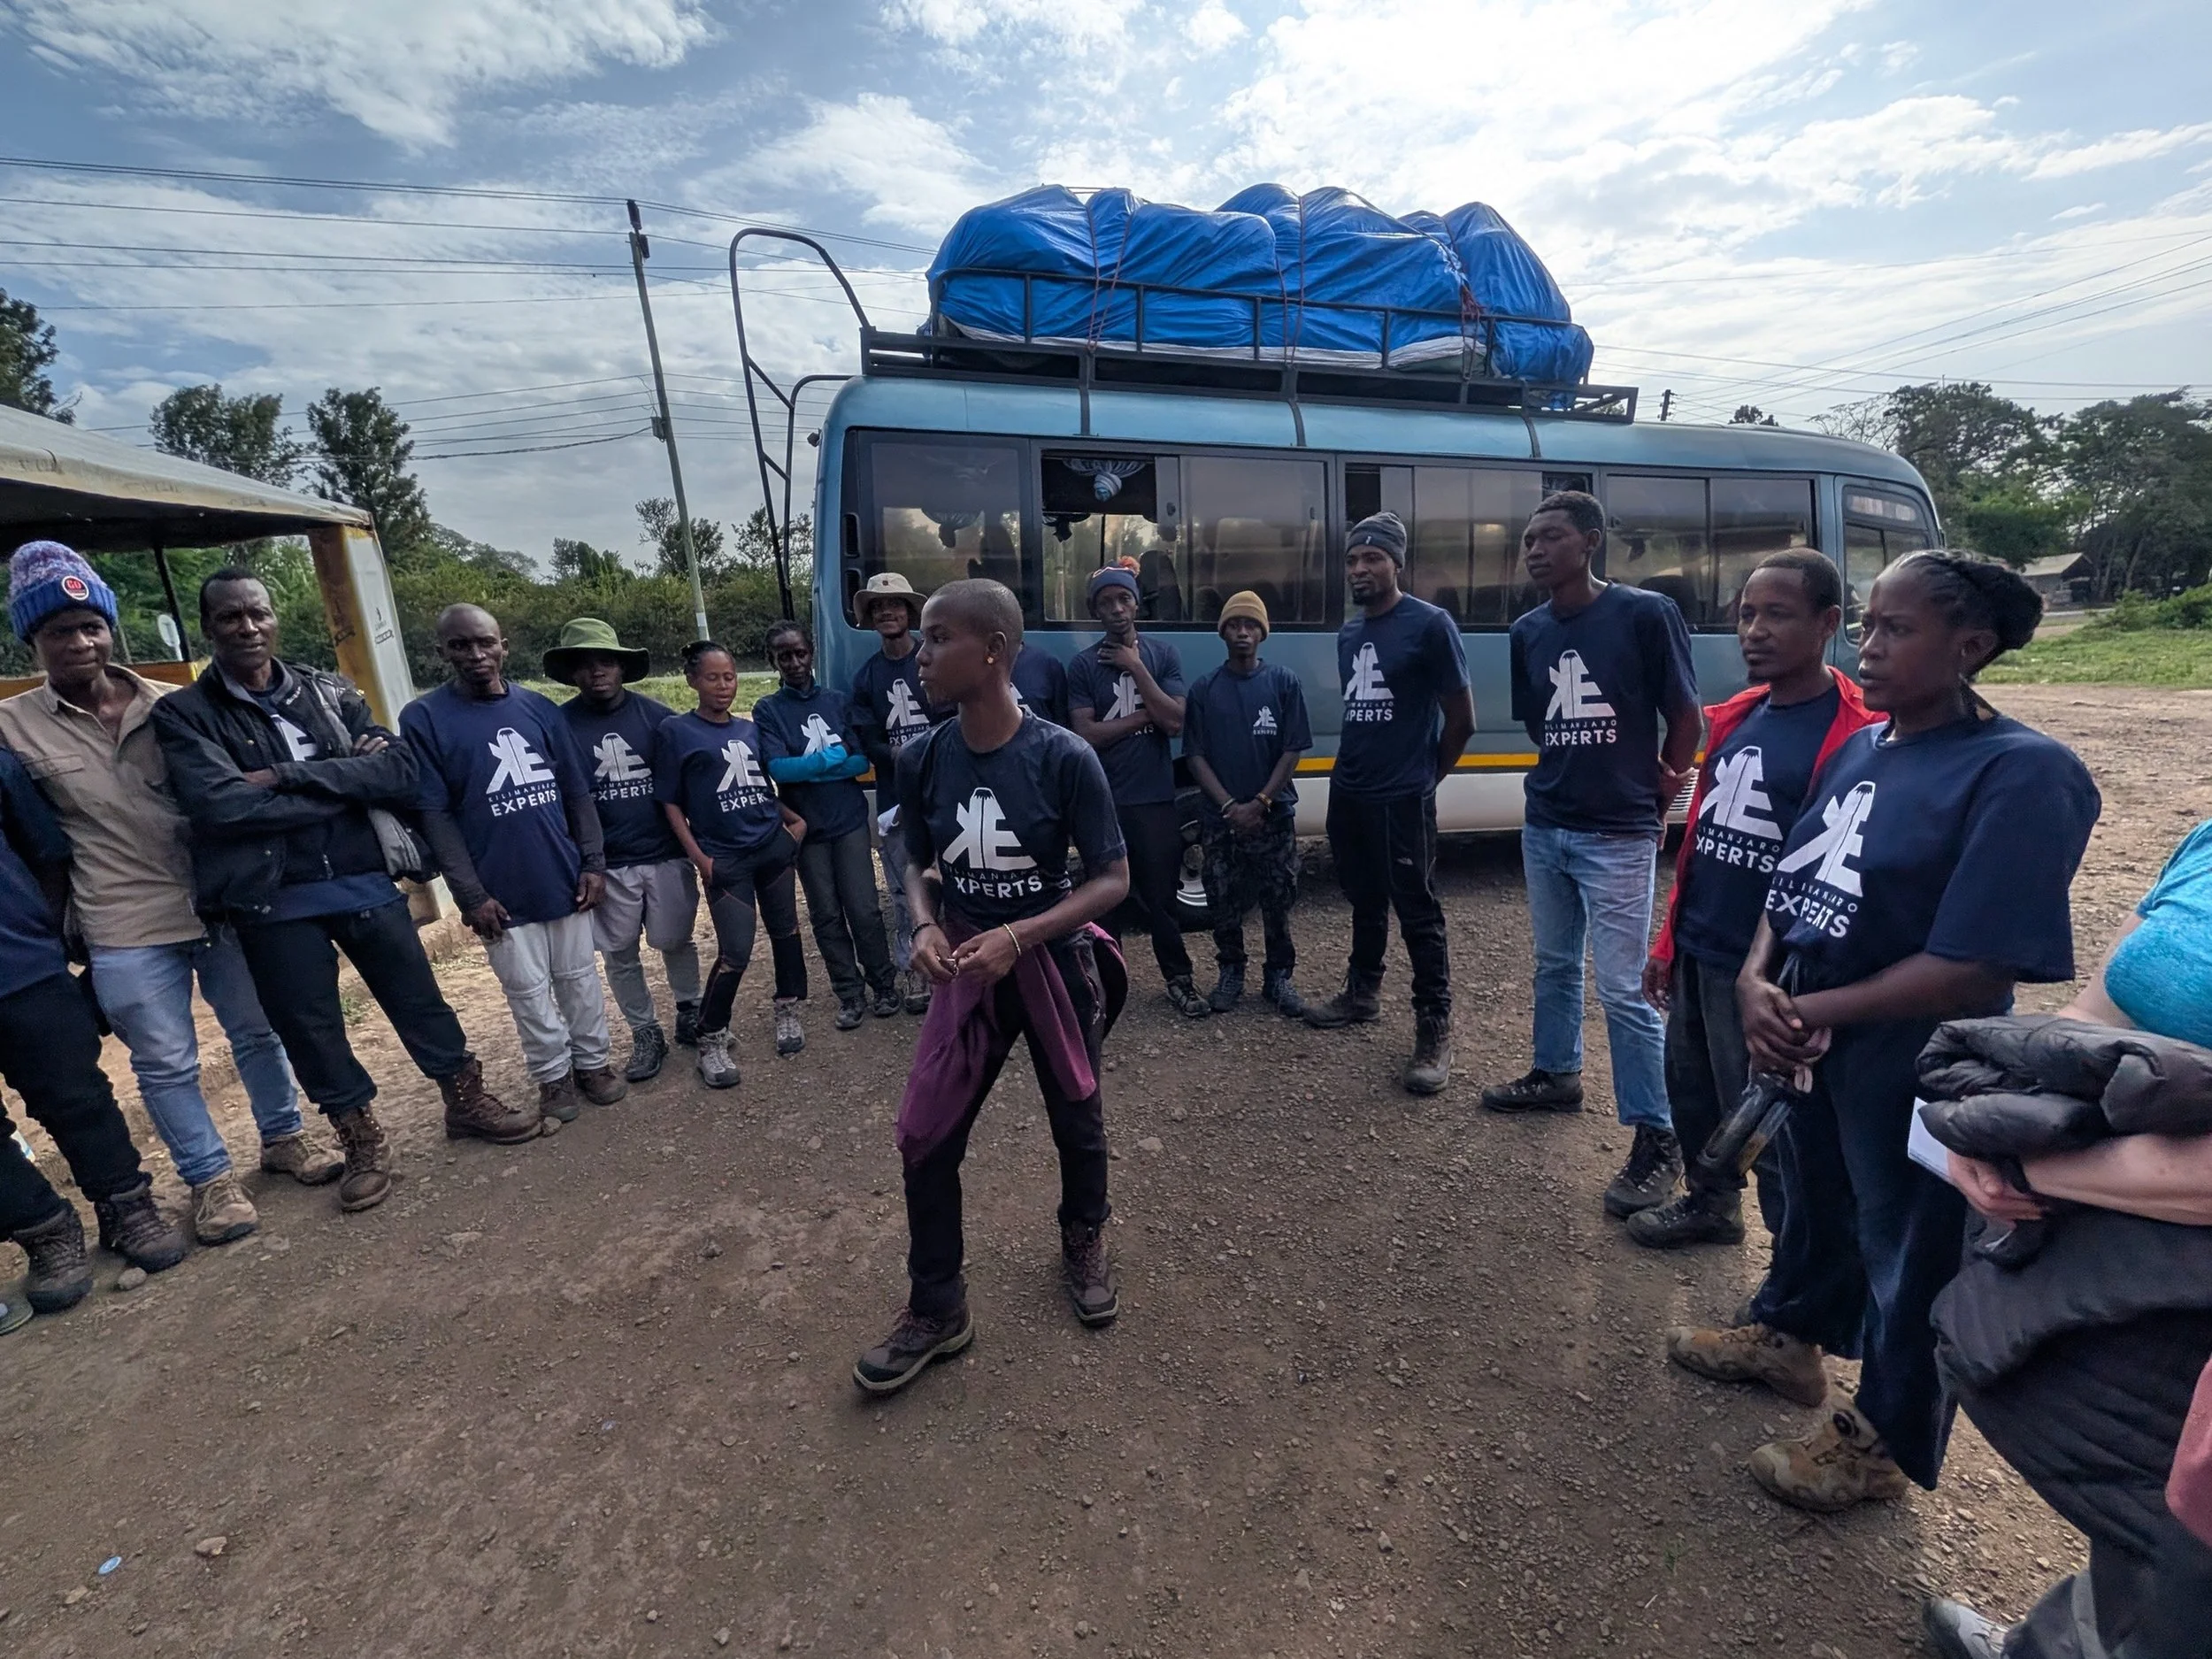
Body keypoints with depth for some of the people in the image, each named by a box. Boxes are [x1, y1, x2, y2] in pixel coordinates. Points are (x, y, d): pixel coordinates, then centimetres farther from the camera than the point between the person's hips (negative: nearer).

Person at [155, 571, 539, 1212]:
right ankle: (362, 1139, 31)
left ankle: (466, 1101, 33)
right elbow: (224, 805, -19)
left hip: (366, 880, 2)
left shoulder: (330, 693, 4)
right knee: (310, 1029, 11)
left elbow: (403, 771, -9)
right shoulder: (183, 715, -3)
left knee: (420, 1000, 13)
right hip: (273, 903, -1)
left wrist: (289, 775, -17)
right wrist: (348, 782, -13)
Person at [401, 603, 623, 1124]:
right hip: (501, 892, -2)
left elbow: (578, 792, 7)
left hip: (565, 879, 3)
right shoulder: (423, 718, -5)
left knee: (580, 978, 13)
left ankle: (593, 1061, 29)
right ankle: (554, 1076, 25)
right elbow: (434, 815, -7)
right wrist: (470, 895, -11)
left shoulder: (540, 707, 4)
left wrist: (594, 862, 0)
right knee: (529, 991, 9)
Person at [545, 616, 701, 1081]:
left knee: (675, 941, 12)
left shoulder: (657, 716, -3)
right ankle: (646, 1035, 26)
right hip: (608, 864, 1)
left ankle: (690, 1012, 34)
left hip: (666, 855, 0)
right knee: (620, 956, 10)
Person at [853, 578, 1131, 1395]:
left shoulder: (1063, 757, -20)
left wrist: (1017, 937, -25)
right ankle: (935, 1309, 25)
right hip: (969, 969, 3)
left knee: (1076, 1120, 17)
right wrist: (926, 924, -14)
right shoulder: (922, 760, -8)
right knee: (925, 1137, 2)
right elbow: (920, 864, 6)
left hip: (1055, 963, -2)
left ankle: (1084, 1244, 48)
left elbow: (1112, 878, -15)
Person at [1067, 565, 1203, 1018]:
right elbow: (1084, 736, -9)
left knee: (1161, 894, 7)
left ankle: (1179, 979, 22)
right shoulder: (1083, 665, 0)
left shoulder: (1162, 654, 3)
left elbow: (1174, 721, -9)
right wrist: (1144, 715, -9)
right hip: (1103, 801, 0)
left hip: (1155, 799, 0)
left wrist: (1136, 667, -11)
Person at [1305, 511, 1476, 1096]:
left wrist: (1426, 775, 3)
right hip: (1347, 793, 7)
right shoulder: (1347, 632, 12)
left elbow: (1461, 718, -6)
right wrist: (1356, 767, 12)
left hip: (1401, 800, -7)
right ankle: (1362, 993, 34)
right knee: (1365, 901, 19)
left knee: (1418, 914, -1)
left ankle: (1435, 1031, 7)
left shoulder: (1430, 624, -9)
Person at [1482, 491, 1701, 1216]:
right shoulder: (1527, 631, 5)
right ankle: (1555, 1075, 39)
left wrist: (1656, 790, 5)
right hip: (1544, 826, 6)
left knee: (1622, 989, -4)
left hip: (1618, 835, -6)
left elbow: (1686, 717, -3)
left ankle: (1657, 1139, 10)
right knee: (1554, 963, 19)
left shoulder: (1646, 613, -11)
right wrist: (1572, 773, 4)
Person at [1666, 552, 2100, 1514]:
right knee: (1811, 1199, 26)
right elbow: (1789, 883, 7)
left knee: (1908, 1255, 14)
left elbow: (1974, 968, -23)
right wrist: (1756, 981, -10)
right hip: (1805, 1041, 7)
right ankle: (1788, 1337, 51)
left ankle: (1882, 1443, 36)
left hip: (1912, 1066, -7)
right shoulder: (1859, 749, 4)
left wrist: (1816, 1010, -18)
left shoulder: (2021, 774, -19)